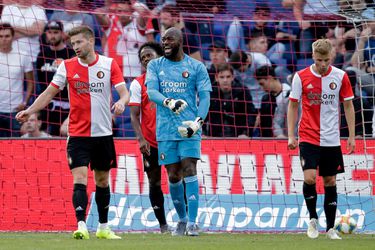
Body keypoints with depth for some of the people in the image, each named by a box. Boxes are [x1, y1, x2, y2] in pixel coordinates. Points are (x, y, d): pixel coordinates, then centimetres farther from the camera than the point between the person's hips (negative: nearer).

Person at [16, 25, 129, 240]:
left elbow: (124, 92, -5)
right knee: (80, 179, -15)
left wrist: (121, 102, -28)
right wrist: (30, 111, -9)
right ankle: (81, 226, -20)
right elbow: (50, 93, 3)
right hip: (78, 134, -1)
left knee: (103, 180, 12)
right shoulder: (67, 66, 1)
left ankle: (103, 228, 23)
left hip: (104, 133, 1)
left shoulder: (109, 64, -1)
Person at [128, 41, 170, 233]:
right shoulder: (137, 84, 4)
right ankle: (162, 224, 8)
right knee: (155, 183, 2)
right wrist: (141, 139, -13)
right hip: (150, 142, 0)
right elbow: (134, 115, -1)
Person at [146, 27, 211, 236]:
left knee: (189, 170, -12)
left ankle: (192, 222, -12)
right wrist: (169, 102, -27)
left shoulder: (196, 67, 5)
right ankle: (182, 219, 21)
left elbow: (205, 97, 0)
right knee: (173, 176, 5)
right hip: (166, 129, 2)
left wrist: (198, 121, -16)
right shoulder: (155, 66, 9)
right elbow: (151, 91, -6)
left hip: (189, 128, -2)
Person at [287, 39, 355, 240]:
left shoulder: (340, 77, -2)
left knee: (330, 182, 6)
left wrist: (351, 136, 3)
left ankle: (330, 228, 15)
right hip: (308, 137, -1)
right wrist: (291, 135, -1)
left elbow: (348, 106, 6)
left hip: (331, 139, 1)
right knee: (309, 177, -17)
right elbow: (293, 105, 4)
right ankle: (313, 219, 4)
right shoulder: (301, 77, -4)